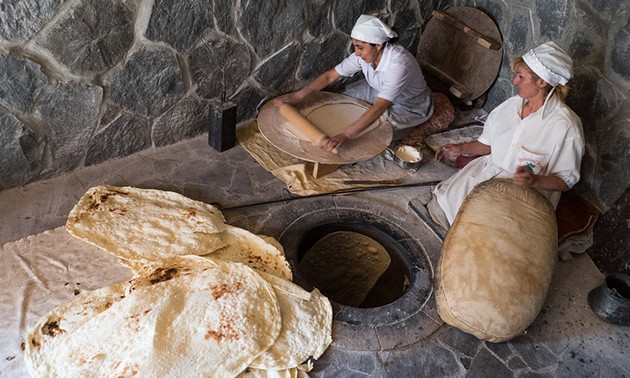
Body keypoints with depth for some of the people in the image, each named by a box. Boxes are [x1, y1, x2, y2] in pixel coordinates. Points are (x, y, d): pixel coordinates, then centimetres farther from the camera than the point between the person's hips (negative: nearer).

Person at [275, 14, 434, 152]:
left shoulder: (398, 65, -42)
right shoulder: (364, 54, -20)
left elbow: (378, 109, -50)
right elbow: (330, 76, -13)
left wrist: (344, 136, -58)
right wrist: (298, 95, -23)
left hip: (411, 106, -6)